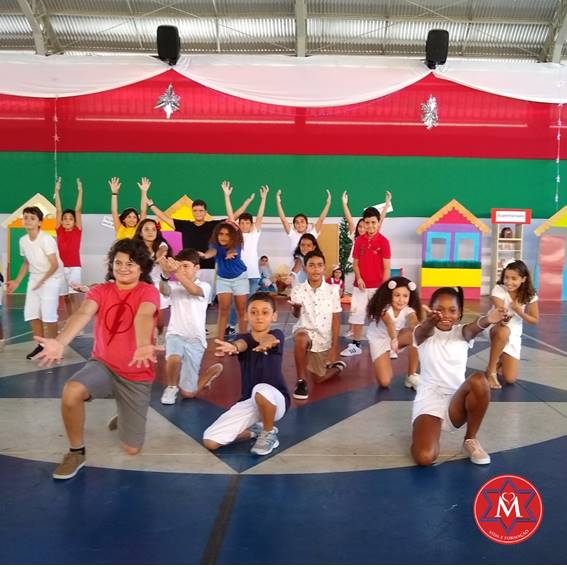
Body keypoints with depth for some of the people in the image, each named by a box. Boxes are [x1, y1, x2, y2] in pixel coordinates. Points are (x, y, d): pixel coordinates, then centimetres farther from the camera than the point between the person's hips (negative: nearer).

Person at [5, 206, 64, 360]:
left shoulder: (46, 239, -20)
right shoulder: (23, 240, 2)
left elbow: (55, 265, -20)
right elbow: (26, 262, 15)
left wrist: (42, 281, -19)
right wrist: (17, 282, 10)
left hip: (52, 278, -7)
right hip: (34, 278, 7)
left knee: (48, 314, -11)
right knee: (30, 313, 6)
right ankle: (41, 345, 22)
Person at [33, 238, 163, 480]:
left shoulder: (148, 292, -12)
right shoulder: (100, 291, -3)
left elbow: (143, 316, -35)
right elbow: (82, 314, -24)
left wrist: (143, 346, -57)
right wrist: (60, 342, -45)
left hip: (137, 375, -2)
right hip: (103, 365, 2)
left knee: (131, 449, 1)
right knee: (71, 391, -32)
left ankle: (126, 417, 38)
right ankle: (76, 452, -5)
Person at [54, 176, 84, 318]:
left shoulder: (78, 231, 0)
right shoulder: (59, 231, 6)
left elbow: (78, 210, -3)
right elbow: (58, 210, 3)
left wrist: (80, 191, -4)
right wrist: (57, 191, 1)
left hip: (74, 267, -3)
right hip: (61, 267, 3)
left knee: (73, 295, -14)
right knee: (65, 297, 9)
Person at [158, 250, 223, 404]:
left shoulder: (204, 286, -1)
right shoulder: (173, 285, 5)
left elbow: (193, 290, -25)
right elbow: (162, 290, -19)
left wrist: (176, 273, -41)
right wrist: (165, 275, -41)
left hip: (195, 339, -2)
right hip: (175, 334, 2)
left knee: (188, 393, 0)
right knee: (174, 359, -36)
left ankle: (214, 370, 30)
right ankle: (171, 387, -1)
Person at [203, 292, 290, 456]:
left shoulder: (277, 335, -8)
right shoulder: (243, 338, -3)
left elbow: (270, 338, -34)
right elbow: (241, 343, -29)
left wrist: (266, 342, -60)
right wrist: (232, 347, -55)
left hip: (276, 400, -3)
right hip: (248, 401, 3)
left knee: (261, 390, -39)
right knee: (210, 441, -10)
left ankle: (269, 433, -8)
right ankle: (255, 430, 14)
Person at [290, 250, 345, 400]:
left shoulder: (332, 290, -8)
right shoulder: (298, 290, -9)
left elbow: (336, 320, -4)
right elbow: (296, 315, -15)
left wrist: (334, 347, -7)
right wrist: (296, 308, -40)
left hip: (324, 338, 1)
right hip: (305, 331, -1)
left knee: (319, 379, 8)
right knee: (301, 340, -39)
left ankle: (338, 366, 41)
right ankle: (301, 381, -20)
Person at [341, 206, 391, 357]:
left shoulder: (383, 241, -7)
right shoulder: (359, 241, 3)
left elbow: (386, 267, -6)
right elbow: (355, 263, 7)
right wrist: (358, 278, -10)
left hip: (377, 286, -3)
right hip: (360, 285, 3)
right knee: (356, 314, 7)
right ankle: (355, 345, 18)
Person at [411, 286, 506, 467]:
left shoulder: (461, 333, 1)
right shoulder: (424, 333, -2)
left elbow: (473, 328, -24)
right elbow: (425, 330, -29)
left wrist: (486, 320, -50)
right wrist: (430, 322, -55)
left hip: (456, 403, 3)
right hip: (428, 400, -3)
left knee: (479, 380, -30)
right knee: (424, 457, -28)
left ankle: (470, 439, -7)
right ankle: (425, 428, 10)